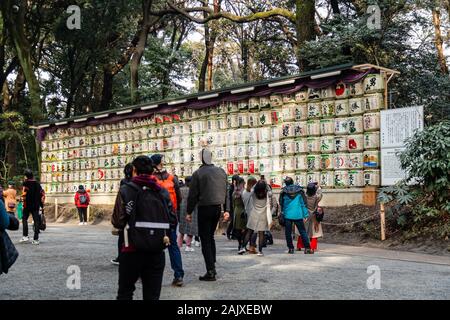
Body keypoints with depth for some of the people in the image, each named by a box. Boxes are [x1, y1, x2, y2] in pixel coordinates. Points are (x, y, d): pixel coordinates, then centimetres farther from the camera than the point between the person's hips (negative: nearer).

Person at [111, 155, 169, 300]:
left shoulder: (126, 190, -7)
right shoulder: (163, 192, 3)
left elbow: (118, 222, -11)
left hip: (132, 250, -2)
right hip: (156, 251, 3)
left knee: (125, 293, 14)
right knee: (152, 294, 10)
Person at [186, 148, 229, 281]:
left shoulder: (198, 173, -7)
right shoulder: (221, 171, 8)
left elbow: (192, 195, -6)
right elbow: (226, 192, 10)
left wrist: (189, 212, 1)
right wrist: (226, 210, 15)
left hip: (204, 208, -5)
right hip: (218, 208, 5)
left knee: (205, 240, -1)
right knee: (210, 236, 19)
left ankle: (210, 272, -6)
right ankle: (212, 266, 19)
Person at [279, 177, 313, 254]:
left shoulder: (283, 192, 2)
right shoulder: (299, 191, 3)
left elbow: (281, 204, 9)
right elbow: (303, 204, 4)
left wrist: (282, 213, 23)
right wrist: (305, 215, 7)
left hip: (287, 215, 0)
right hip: (298, 215, 0)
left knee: (288, 233, 10)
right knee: (303, 231, 6)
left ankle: (290, 248, 10)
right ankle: (307, 248, 1)